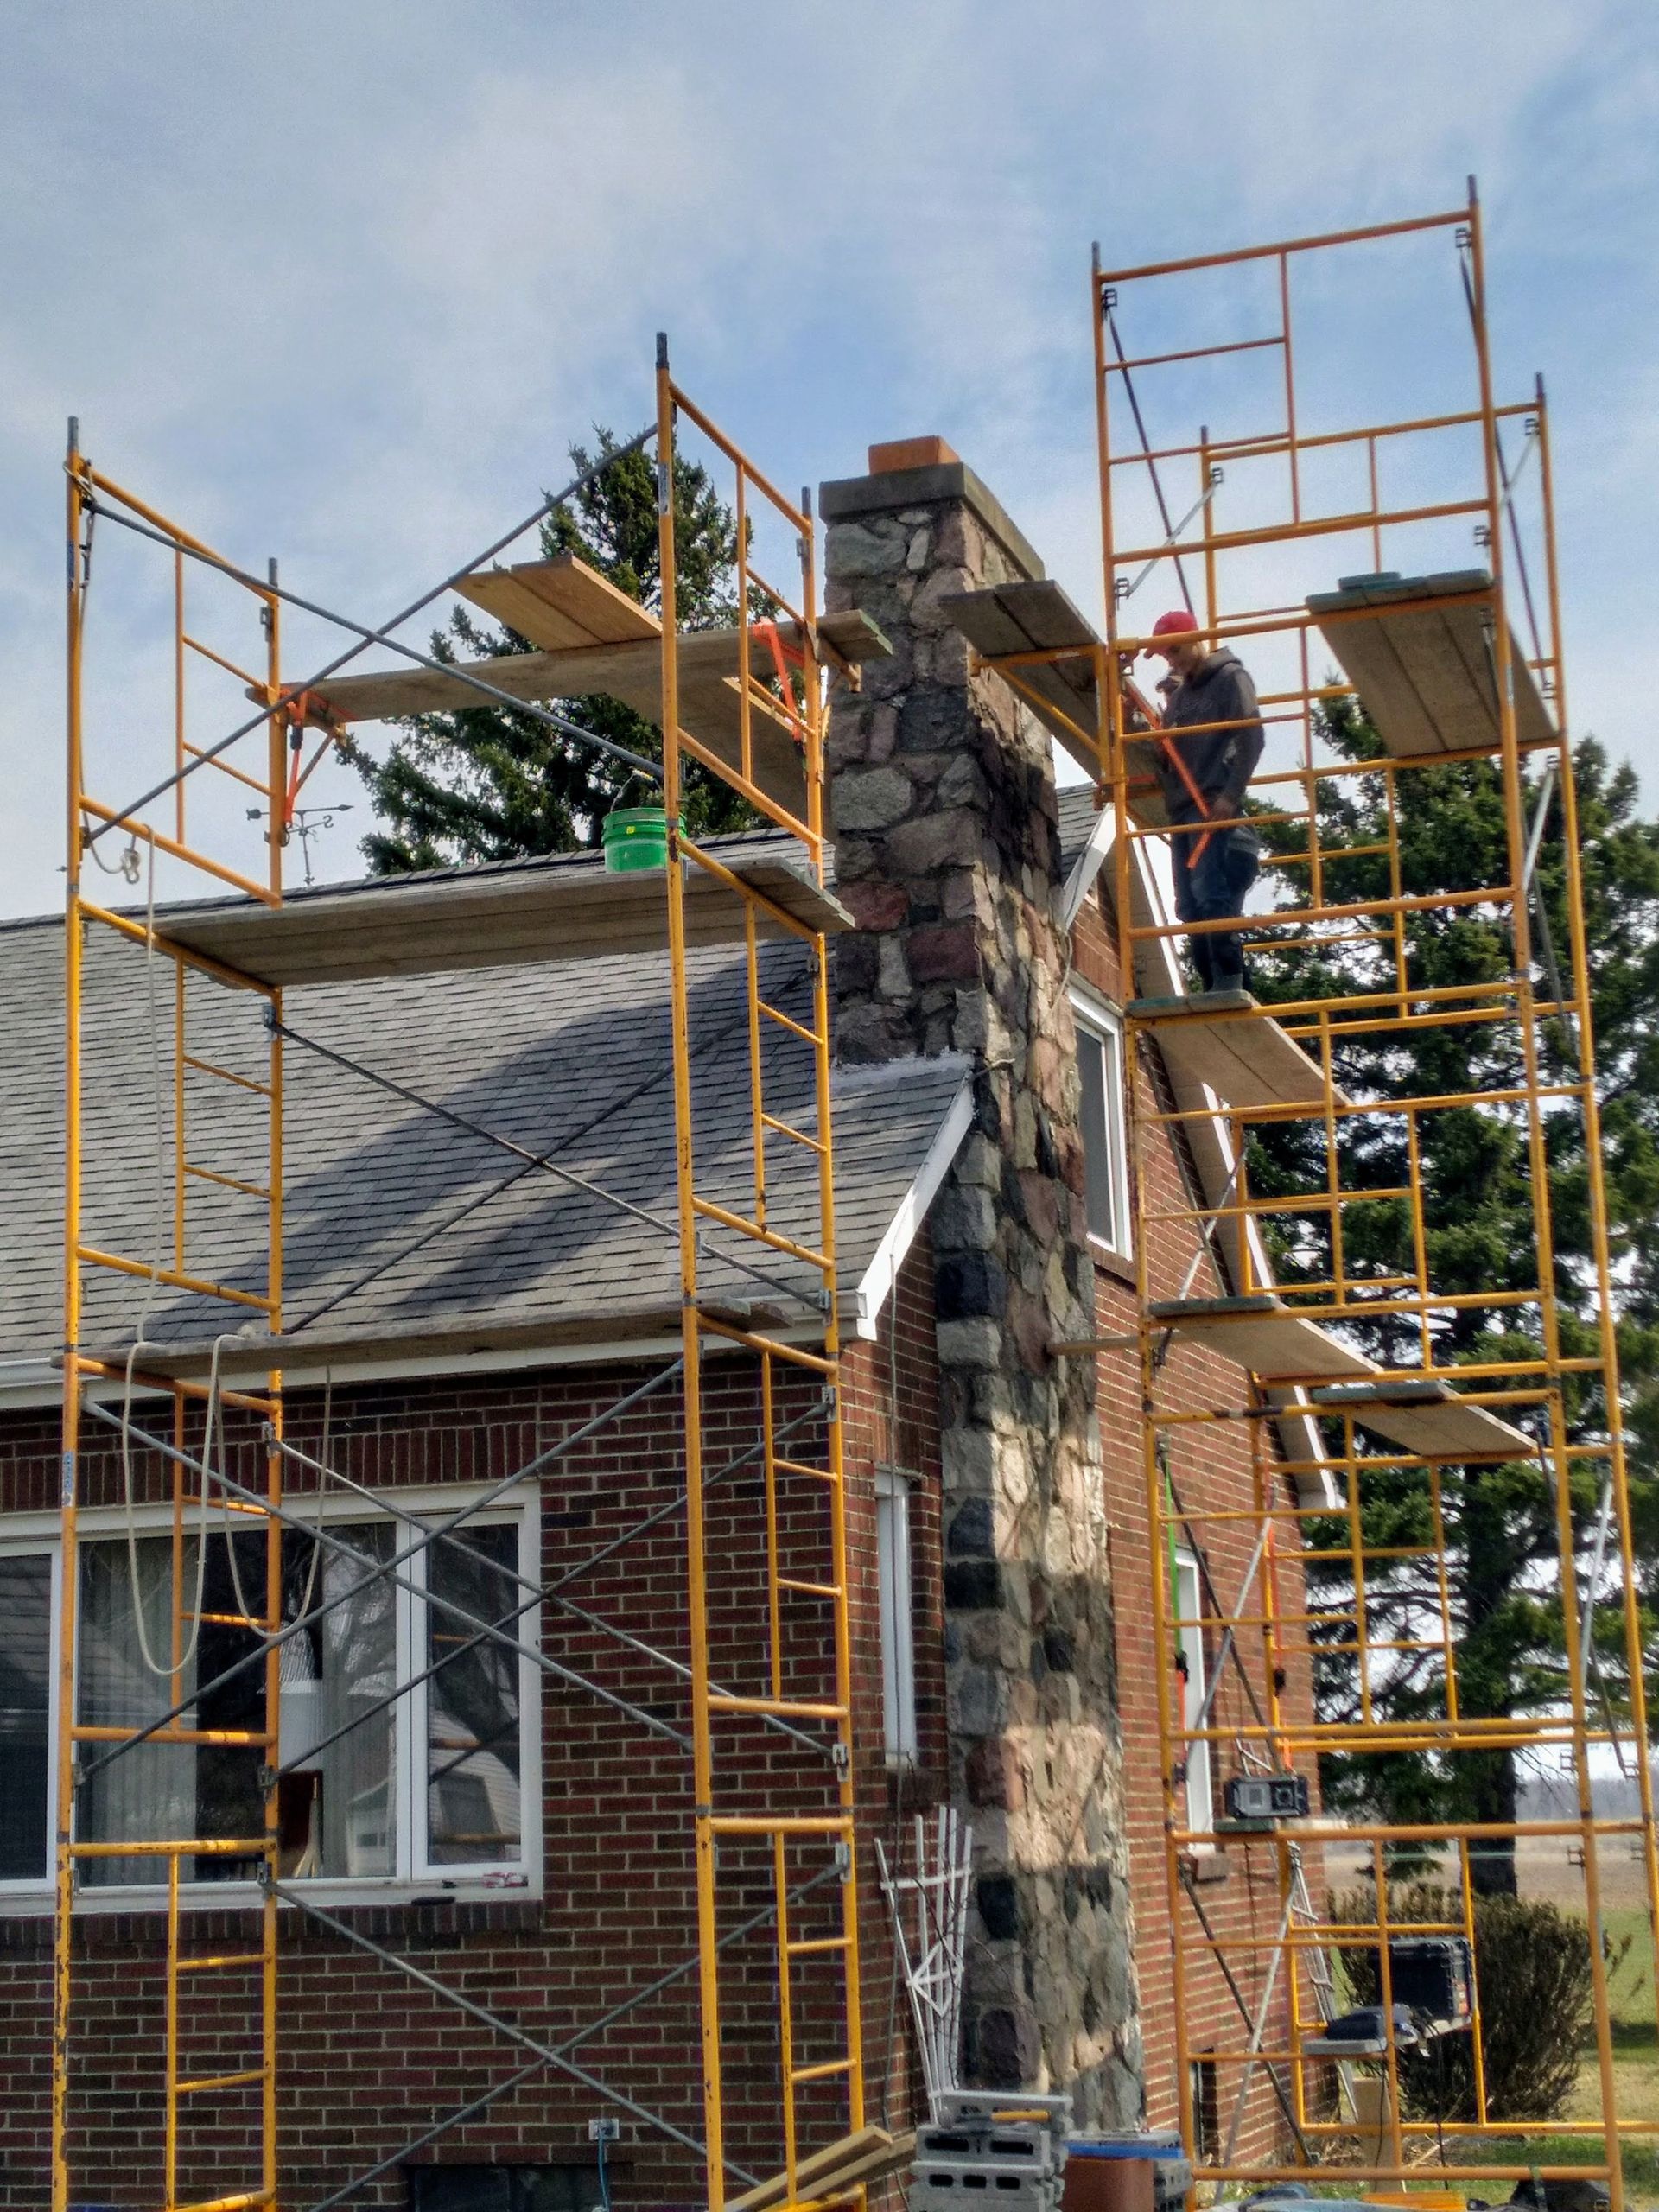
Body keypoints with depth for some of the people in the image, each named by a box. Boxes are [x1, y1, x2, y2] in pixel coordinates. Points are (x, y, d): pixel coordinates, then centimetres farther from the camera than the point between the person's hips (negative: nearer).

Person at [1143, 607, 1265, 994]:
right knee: (1190, 910, 2)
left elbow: (1252, 739, -10)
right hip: (1182, 811, 8)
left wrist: (1230, 795, -19)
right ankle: (1212, 989, 2)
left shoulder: (1230, 678, 2)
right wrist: (1159, 751, 2)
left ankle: (1229, 984, -22)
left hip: (1215, 808, -8)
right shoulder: (1178, 693, 24)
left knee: (1212, 897, -20)